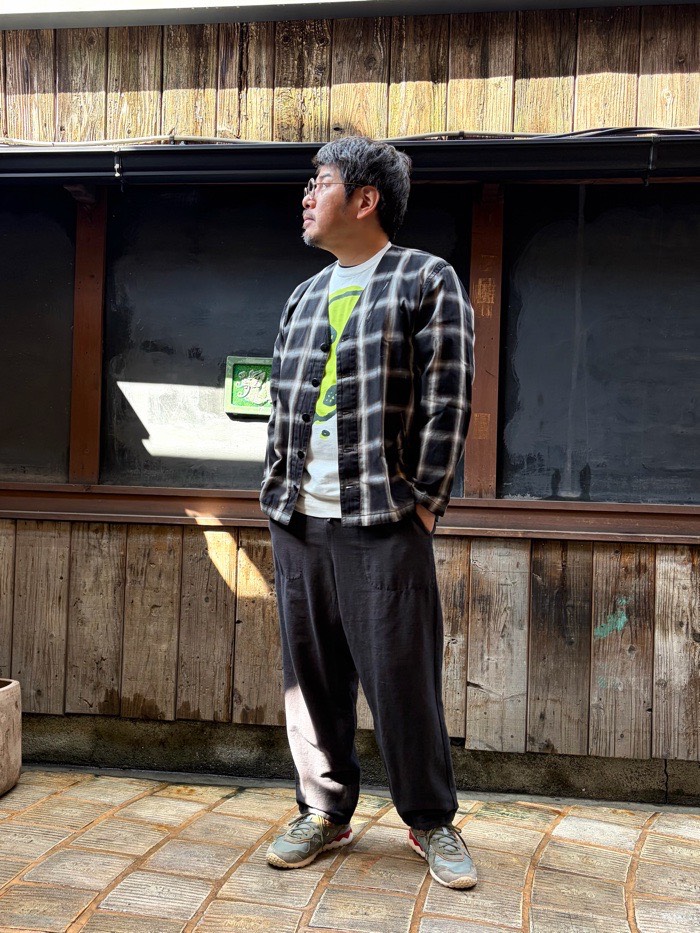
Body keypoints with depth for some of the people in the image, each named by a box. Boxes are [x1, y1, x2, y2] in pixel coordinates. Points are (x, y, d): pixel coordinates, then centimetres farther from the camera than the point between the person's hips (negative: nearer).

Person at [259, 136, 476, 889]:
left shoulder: (427, 282, -1)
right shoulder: (303, 298, 18)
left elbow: (447, 405, -7)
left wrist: (421, 504, -12)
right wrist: (276, 494, 10)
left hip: (384, 524, -6)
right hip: (298, 523, 6)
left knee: (403, 679, -1)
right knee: (312, 676, 10)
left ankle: (431, 821, 16)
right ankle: (324, 812, 24)